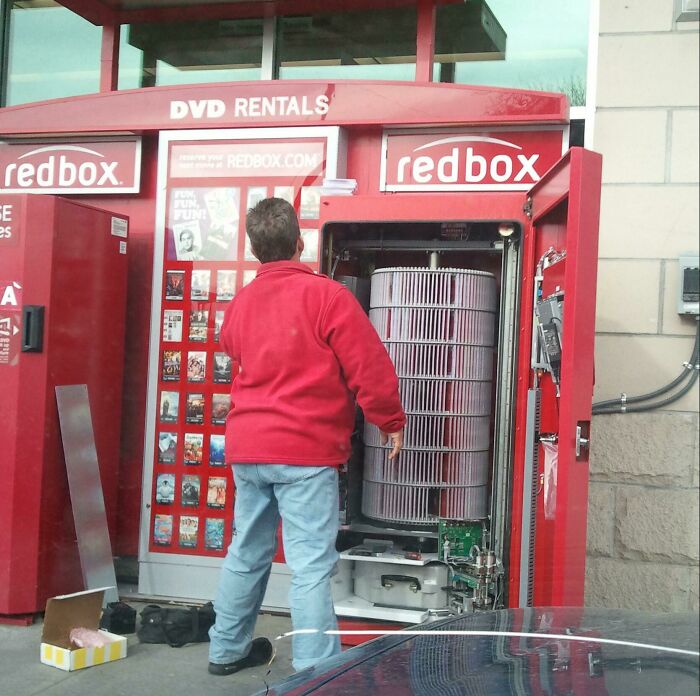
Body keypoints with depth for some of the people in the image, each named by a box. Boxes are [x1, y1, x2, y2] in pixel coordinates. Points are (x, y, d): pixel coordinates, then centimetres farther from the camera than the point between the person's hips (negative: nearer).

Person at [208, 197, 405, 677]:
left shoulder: (241, 303, 10)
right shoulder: (326, 295, -10)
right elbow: (370, 367, -10)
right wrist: (392, 422, 3)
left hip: (247, 445, 7)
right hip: (306, 449, -7)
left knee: (247, 552, 18)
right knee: (312, 563, -5)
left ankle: (228, 649, 31)